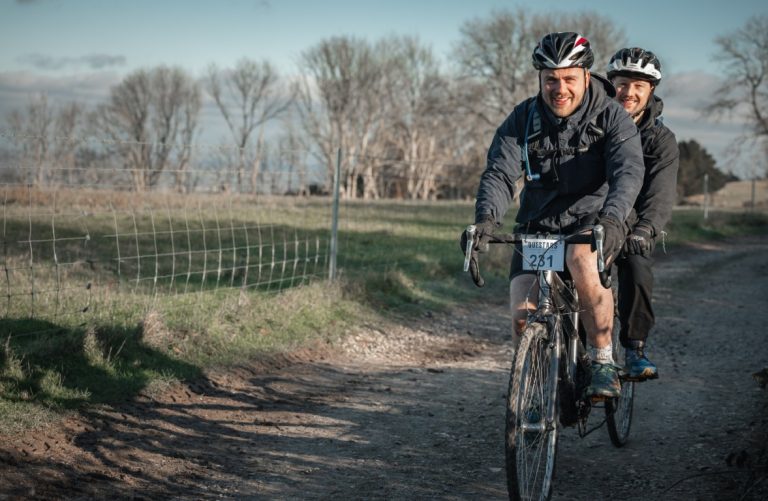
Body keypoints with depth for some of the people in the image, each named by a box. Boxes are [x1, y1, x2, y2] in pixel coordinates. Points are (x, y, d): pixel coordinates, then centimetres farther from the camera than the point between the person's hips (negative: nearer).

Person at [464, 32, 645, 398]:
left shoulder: (612, 118, -12)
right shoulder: (523, 119, -4)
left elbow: (628, 171, -27)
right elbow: (499, 172, -15)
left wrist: (611, 218, -48)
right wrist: (486, 218, -36)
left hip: (590, 221, -3)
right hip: (537, 226, 3)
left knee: (583, 263, -37)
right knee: (523, 317, -13)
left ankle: (603, 364, -22)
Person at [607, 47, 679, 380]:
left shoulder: (662, 140, -7)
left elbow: (662, 194, -21)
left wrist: (645, 229, -41)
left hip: (631, 227, -1)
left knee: (637, 275, -26)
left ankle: (635, 349, -9)